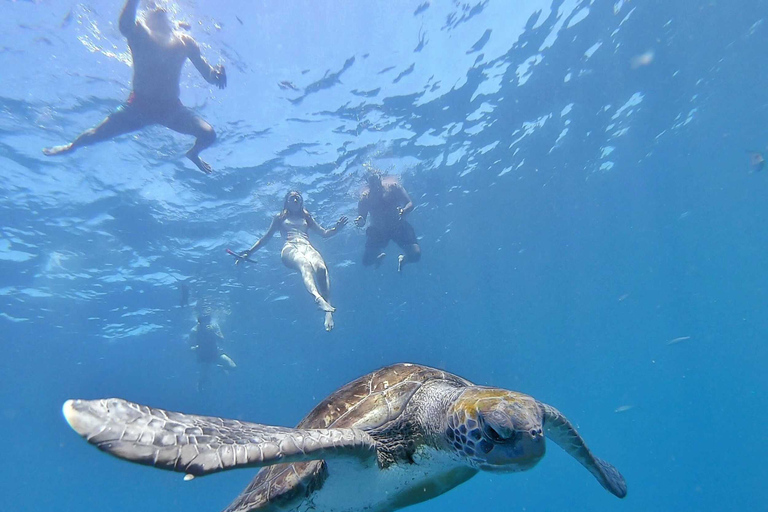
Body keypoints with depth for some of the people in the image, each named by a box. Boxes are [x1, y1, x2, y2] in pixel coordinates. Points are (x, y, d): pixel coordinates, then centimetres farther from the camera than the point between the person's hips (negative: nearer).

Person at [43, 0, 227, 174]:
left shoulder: (184, 42, 2)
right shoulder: (139, 34, -4)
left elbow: (207, 74, -4)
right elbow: (125, 25, -29)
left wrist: (215, 74, -26)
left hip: (171, 108, 1)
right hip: (138, 105, -1)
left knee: (208, 134, -20)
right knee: (98, 134, -5)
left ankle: (193, 153, 18)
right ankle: (72, 146, 32)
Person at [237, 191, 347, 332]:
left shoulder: (306, 217, 34)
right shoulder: (280, 217, 30)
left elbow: (324, 233, 27)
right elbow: (266, 238, 30)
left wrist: (336, 228, 6)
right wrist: (248, 253, 23)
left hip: (308, 248, 2)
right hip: (290, 248, -2)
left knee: (321, 267, -37)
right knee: (305, 264, -42)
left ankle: (328, 312, -51)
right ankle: (318, 298, -69)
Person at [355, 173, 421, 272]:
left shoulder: (393, 186, -6)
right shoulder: (365, 197, -5)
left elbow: (410, 203, -8)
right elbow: (361, 218, -4)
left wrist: (403, 211, -30)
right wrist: (360, 222, -29)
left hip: (399, 227, -1)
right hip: (377, 231, 1)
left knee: (415, 255, -20)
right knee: (366, 261, -10)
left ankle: (402, 259, 17)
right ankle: (379, 255, 27)